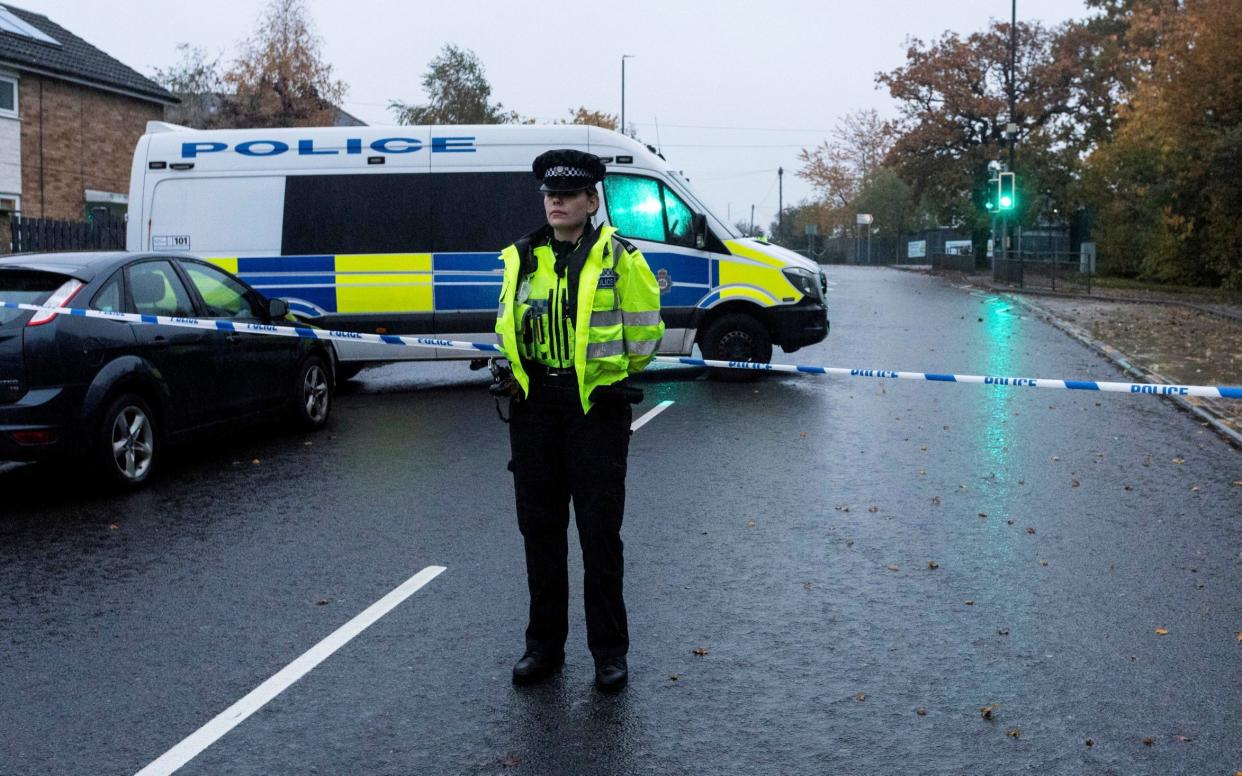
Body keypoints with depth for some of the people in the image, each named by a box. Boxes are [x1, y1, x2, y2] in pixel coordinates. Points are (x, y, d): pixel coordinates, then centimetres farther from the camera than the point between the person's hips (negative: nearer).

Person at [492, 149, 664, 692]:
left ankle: (609, 651, 14)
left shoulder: (618, 258, -4)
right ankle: (544, 644, 23)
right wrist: (518, 373, 8)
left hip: (597, 409, -4)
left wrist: (613, 375, 7)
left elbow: (646, 330, 3)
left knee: (600, 533, 1)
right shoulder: (521, 259, 8)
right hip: (534, 408, 5)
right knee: (539, 530, 10)